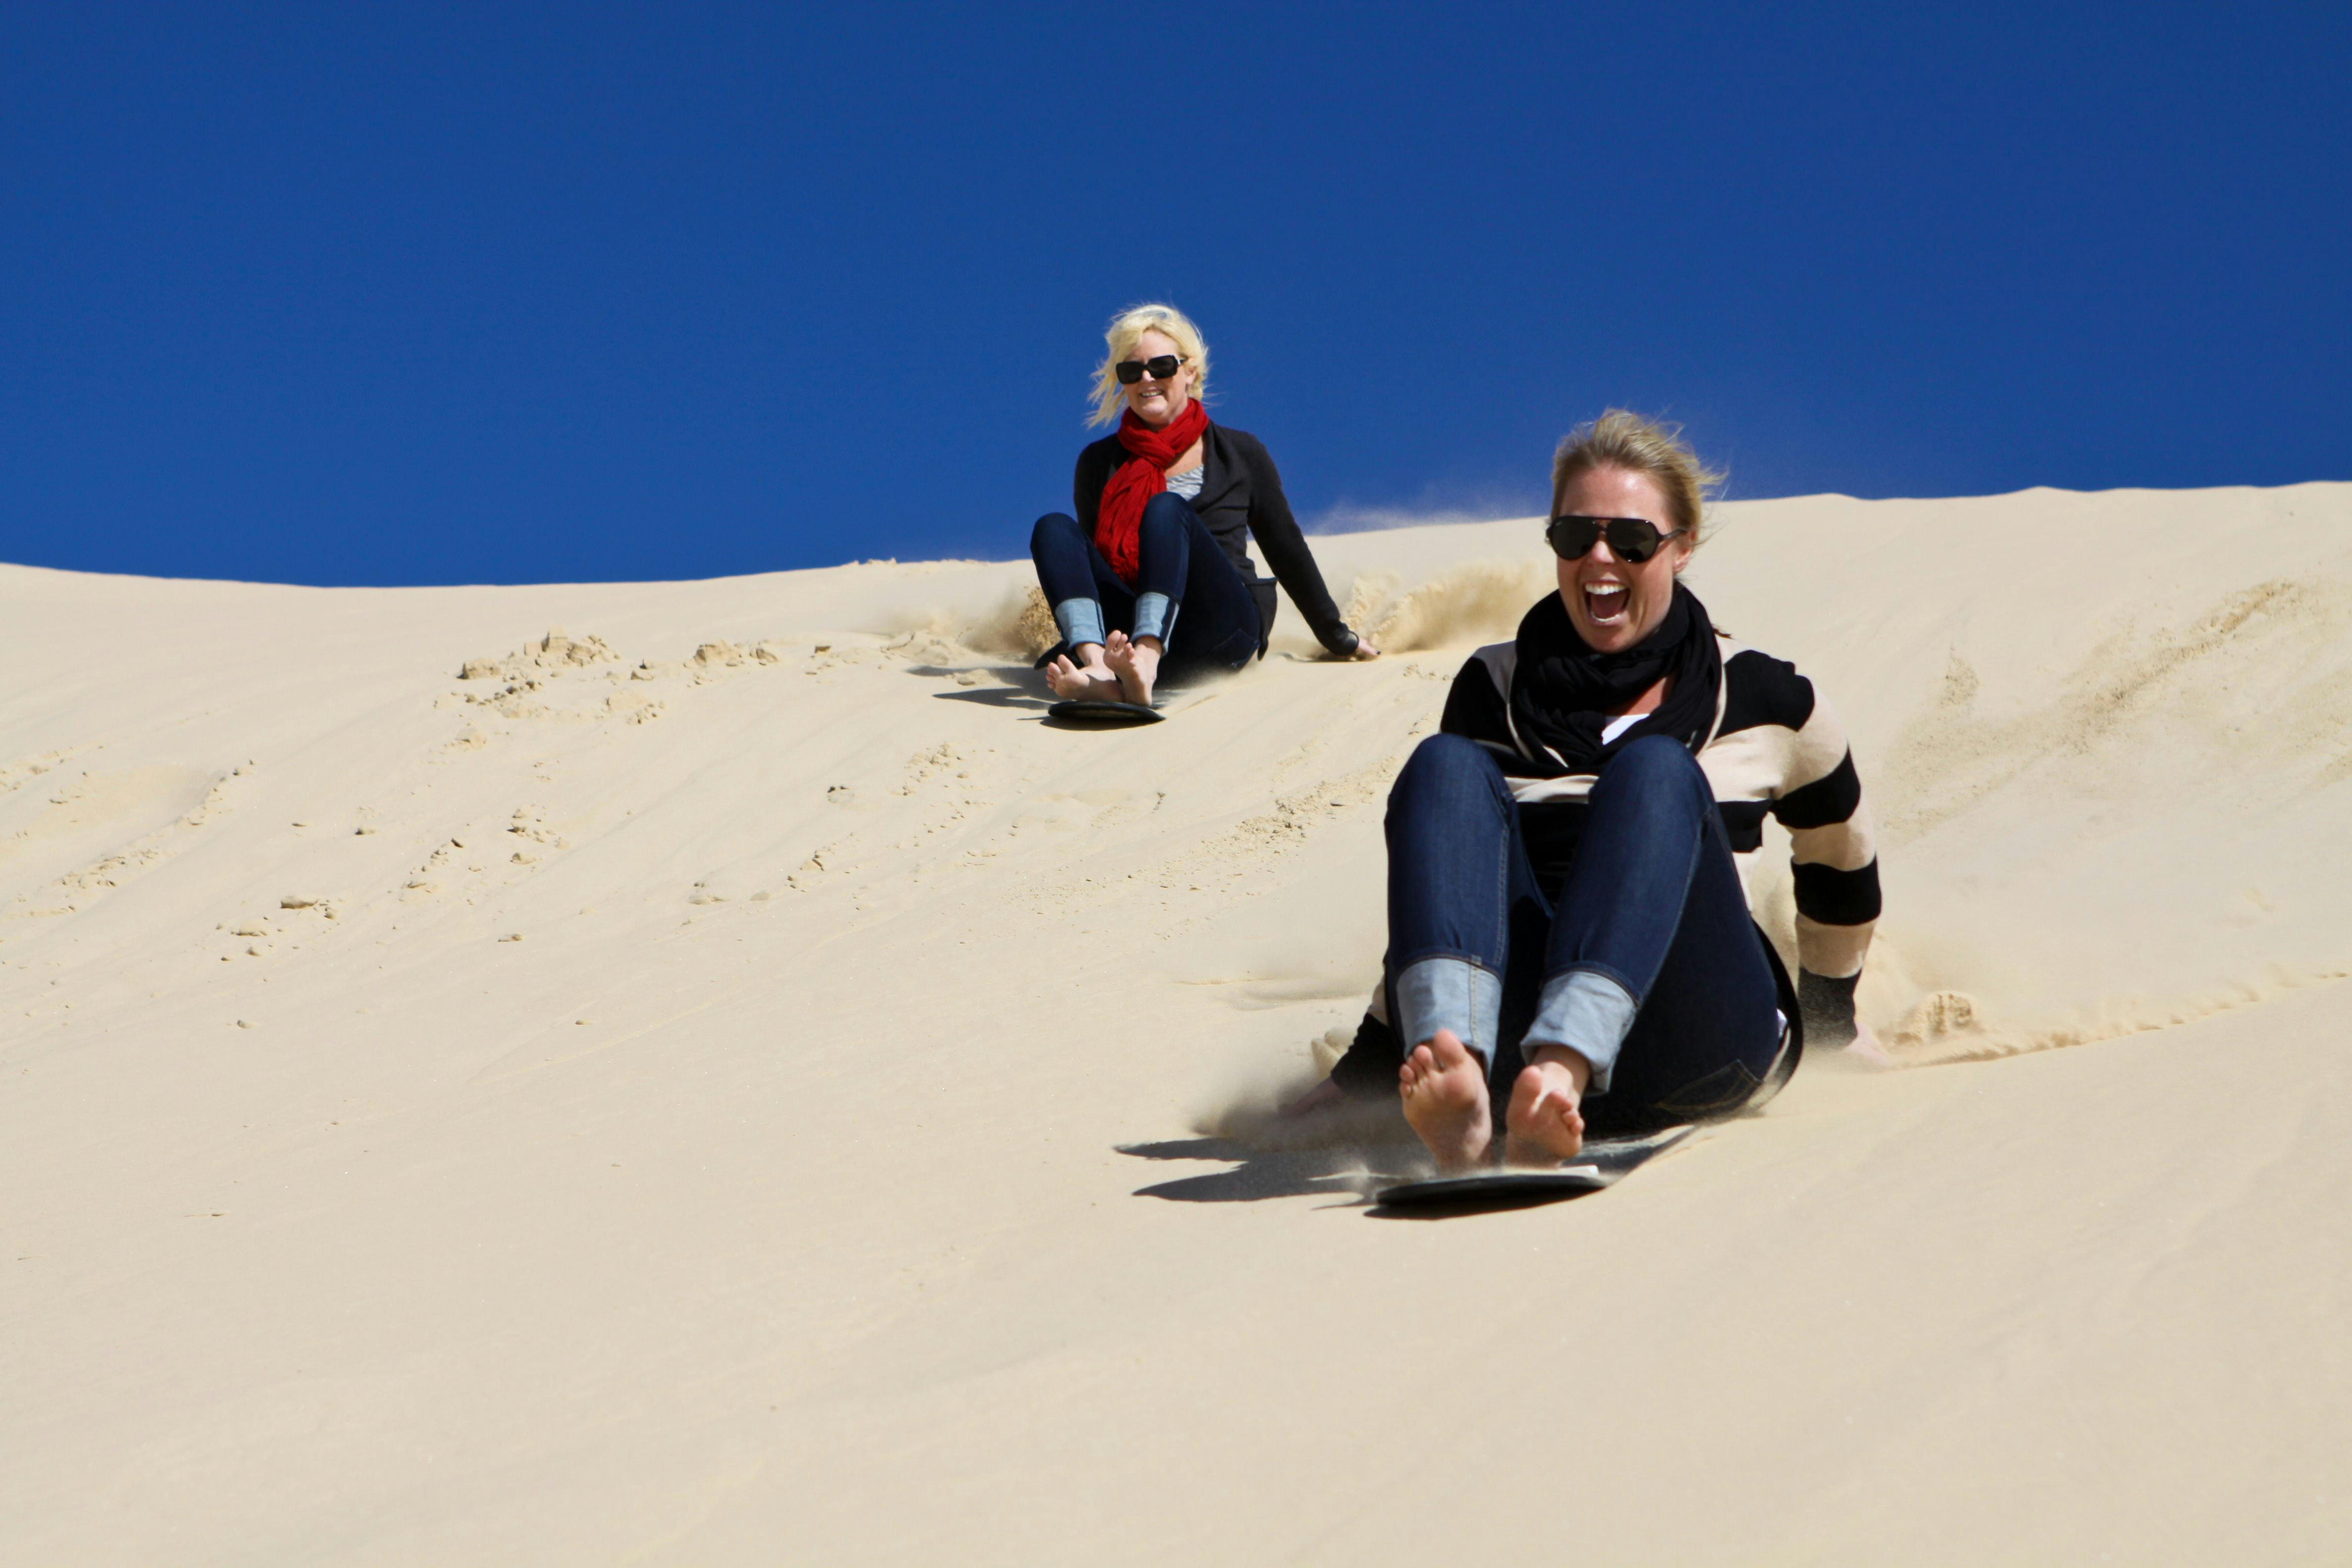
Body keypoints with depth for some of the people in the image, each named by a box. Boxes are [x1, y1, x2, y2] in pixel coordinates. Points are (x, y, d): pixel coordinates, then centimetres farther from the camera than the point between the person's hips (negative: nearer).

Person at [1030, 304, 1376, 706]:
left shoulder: (1239, 454, 13)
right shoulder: (1099, 462, 16)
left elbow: (1287, 550, 18)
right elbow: (1089, 553, 19)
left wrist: (1337, 638, 22)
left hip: (1222, 632, -2)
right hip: (1125, 633, 2)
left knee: (1167, 508, -26)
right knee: (1053, 528, -18)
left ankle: (1144, 664, -53)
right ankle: (1099, 670, -47)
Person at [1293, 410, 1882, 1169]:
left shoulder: (1761, 700, 12)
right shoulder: (1494, 690, 16)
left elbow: (1841, 858, 28)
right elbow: (1436, 890, 23)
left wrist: (1830, 1016, 38)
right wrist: (1371, 1065, 21)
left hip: (1698, 1045, -1)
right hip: (1510, 1037, 1)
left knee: (1656, 769, -25)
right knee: (1447, 767, -22)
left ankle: (1562, 1070, -52)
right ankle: (1462, 1085, -49)